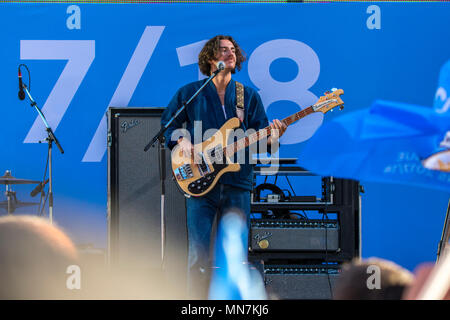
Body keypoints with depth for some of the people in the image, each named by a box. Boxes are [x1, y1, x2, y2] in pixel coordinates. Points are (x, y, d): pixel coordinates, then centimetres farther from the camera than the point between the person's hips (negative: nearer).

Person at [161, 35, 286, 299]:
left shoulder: (249, 96, 13)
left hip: (237, 182, 2)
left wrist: (272, 136, -13)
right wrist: (181, 141, -5)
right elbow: (168, 125, 14)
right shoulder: (189, 94, 9)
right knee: (199, 254, -6)